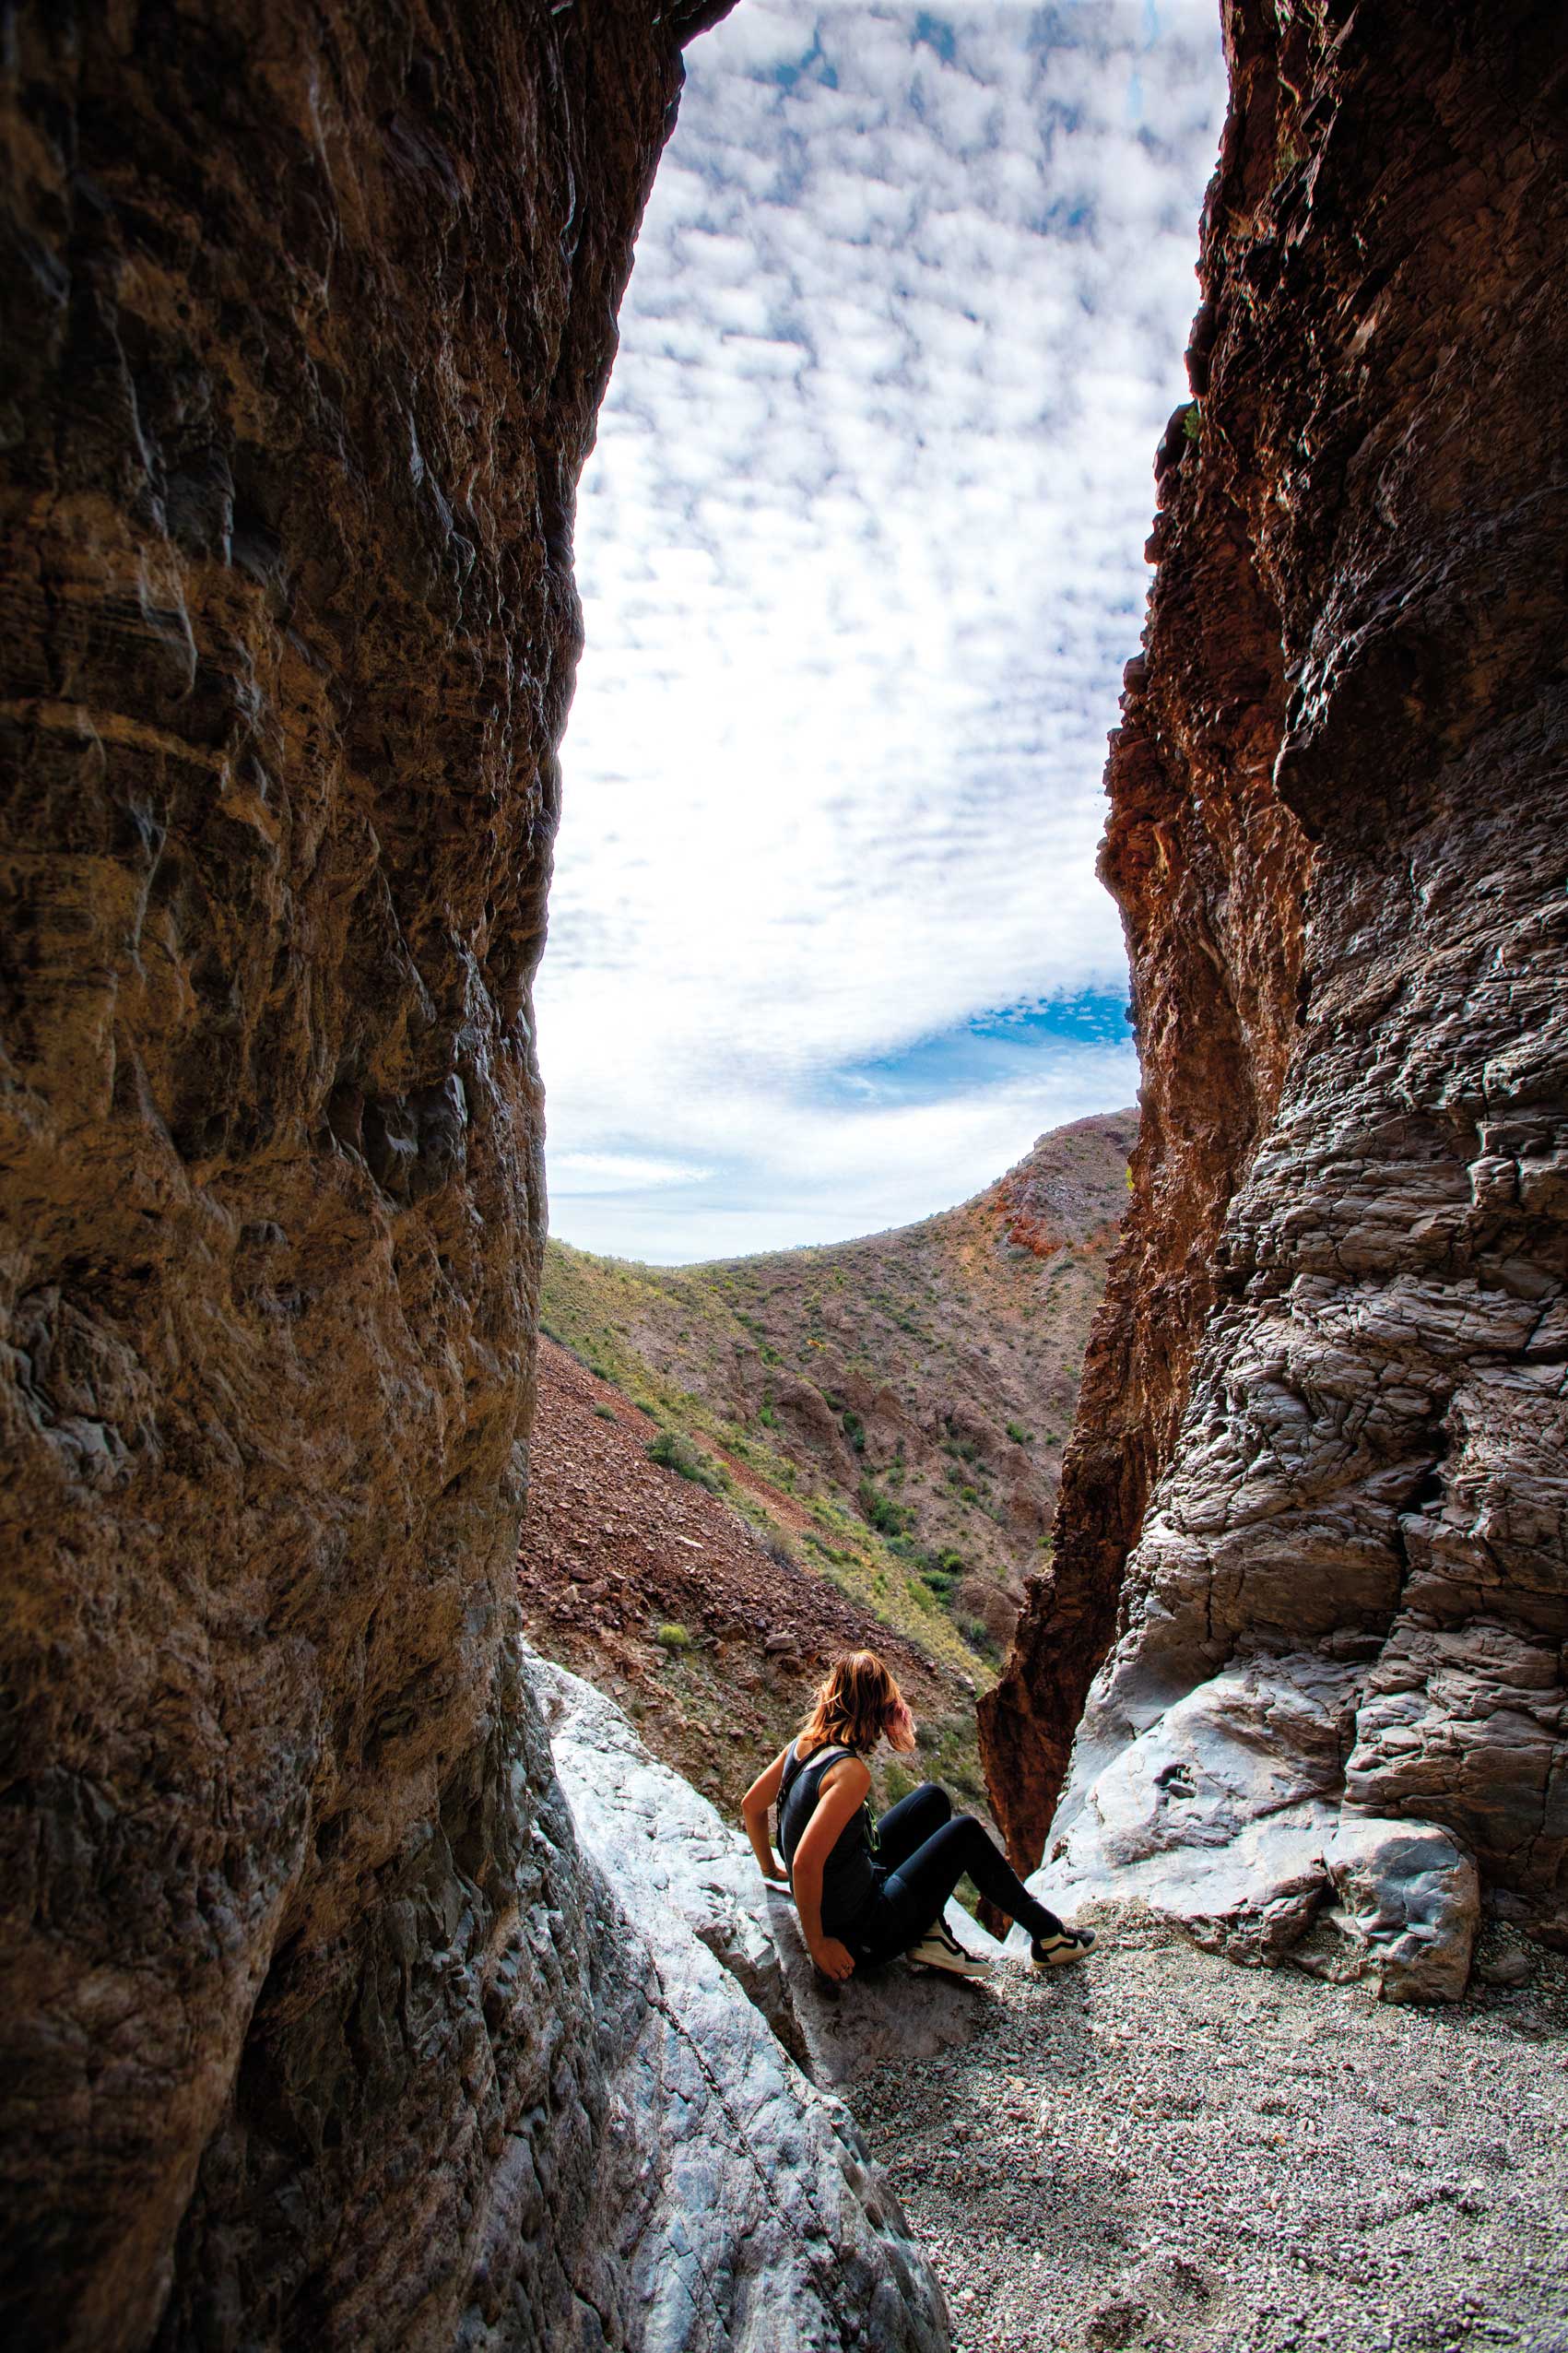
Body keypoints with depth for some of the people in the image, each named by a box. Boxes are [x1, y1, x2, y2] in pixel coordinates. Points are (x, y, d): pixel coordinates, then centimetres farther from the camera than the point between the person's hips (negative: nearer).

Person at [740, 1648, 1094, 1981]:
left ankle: (929, 1934, 15)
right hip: (862, 1936, -8)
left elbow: (750, 1805, 7)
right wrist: (817, 1943, -21)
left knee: (932, 1798, 15)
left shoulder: (804, 1743, -6)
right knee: (966, 1831, 5)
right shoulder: (850, 1770, -30)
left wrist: (771, 1871, 19)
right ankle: (1048, 1936, 23)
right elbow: (805, 1864, -35)